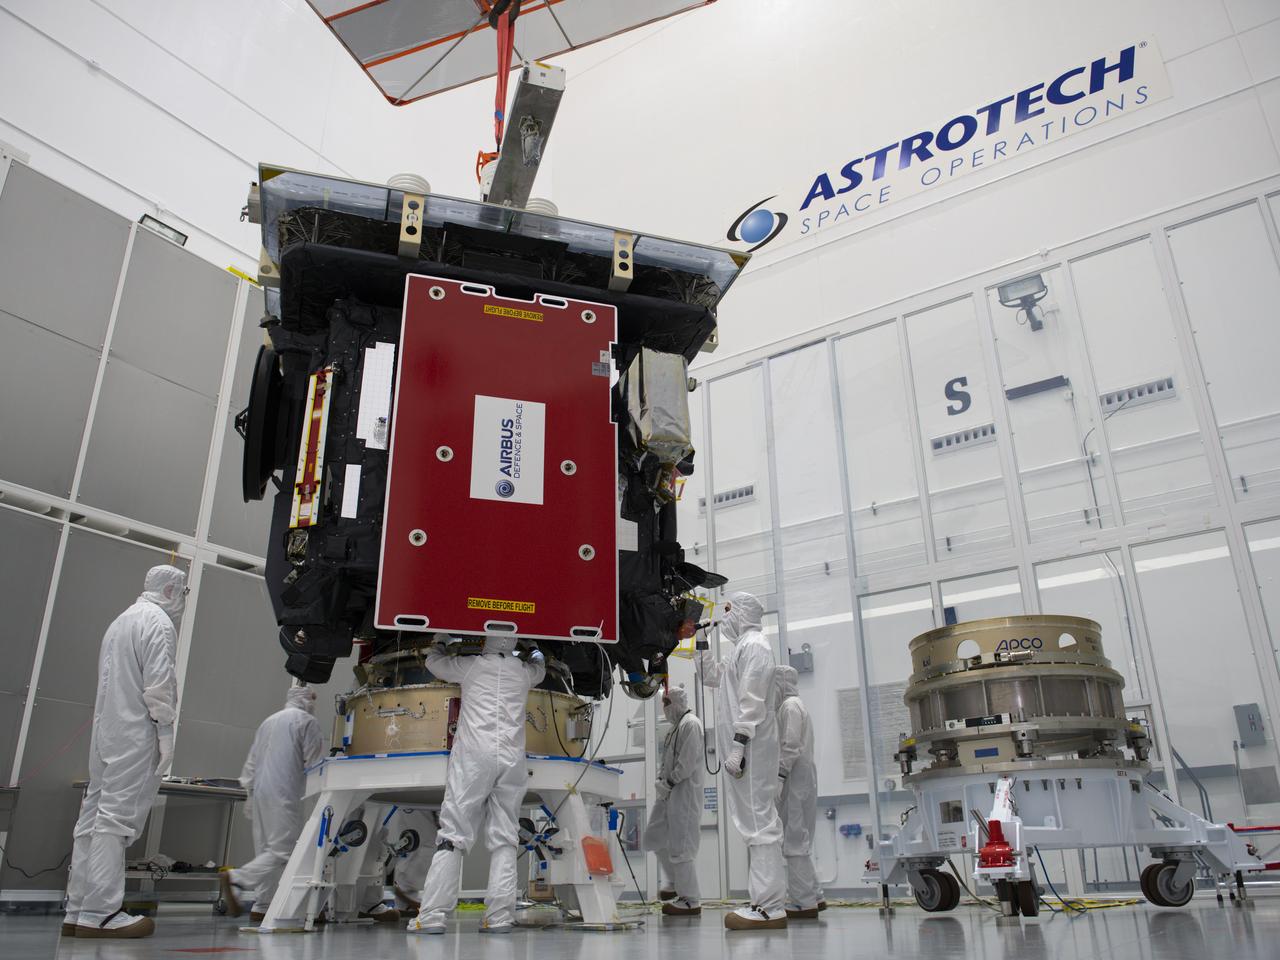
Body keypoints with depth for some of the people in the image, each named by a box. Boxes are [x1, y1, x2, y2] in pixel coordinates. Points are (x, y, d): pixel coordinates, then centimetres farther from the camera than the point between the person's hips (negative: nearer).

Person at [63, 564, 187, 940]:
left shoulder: (120, 620, 21)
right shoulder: (158, 621, -7)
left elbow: (109, 681, 18)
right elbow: (158, 684, -15)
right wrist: (165, 735, -12)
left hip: (106, 732, 9)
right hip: (136, 734, -9)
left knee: (94, 817, 8)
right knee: (116, 818, -10)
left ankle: (78, 912, 10)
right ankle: (99, 914, -10)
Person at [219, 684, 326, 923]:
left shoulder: (268, 721, 20)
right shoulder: (307, 721, -2)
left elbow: (251, 760, 20)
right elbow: (313, 761, -6)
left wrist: (250, 793, 23)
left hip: (261, 792, 8)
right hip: (285, 793, -8)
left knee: (267, 849, 10)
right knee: (285, 850, -7)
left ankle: (262, 907, 6)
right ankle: (236, 878, -19)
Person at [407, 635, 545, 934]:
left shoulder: (471, 665, 9)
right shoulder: (523, 671, 16)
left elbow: (433, 662, 26)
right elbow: (539, 670, 41)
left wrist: (442, 643, 46)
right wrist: (535, 654, 61)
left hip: (473, 756, -2)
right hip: (513, 760, 2)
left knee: (453, 834, -3)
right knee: (504, 839, 4)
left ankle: (431, 916, -7)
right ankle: (500, 917, -3)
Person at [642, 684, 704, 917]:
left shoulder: (690, 724, -12)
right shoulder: (676, 726, 18)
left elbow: (687, 762, -20)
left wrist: (669, 783, -15)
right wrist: (661, 779, 7)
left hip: (685, 793, -10)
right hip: (670, 793, 10)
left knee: (680, 845, -6)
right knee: (654, 837, 16)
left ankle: (690, 901, 3)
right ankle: (676, 883, 31)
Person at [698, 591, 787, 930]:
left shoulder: (755, 644, -7)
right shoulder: (740, 648, 23)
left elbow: (753, 698, -17)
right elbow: (712, 676, 37)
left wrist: (738, 744, -22)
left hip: (751, 746, -10)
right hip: (743, 748, 10)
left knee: (758, 821, -12)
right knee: (755, 821, 9)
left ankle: (769, 908, -13)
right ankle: (767, 901, 13)